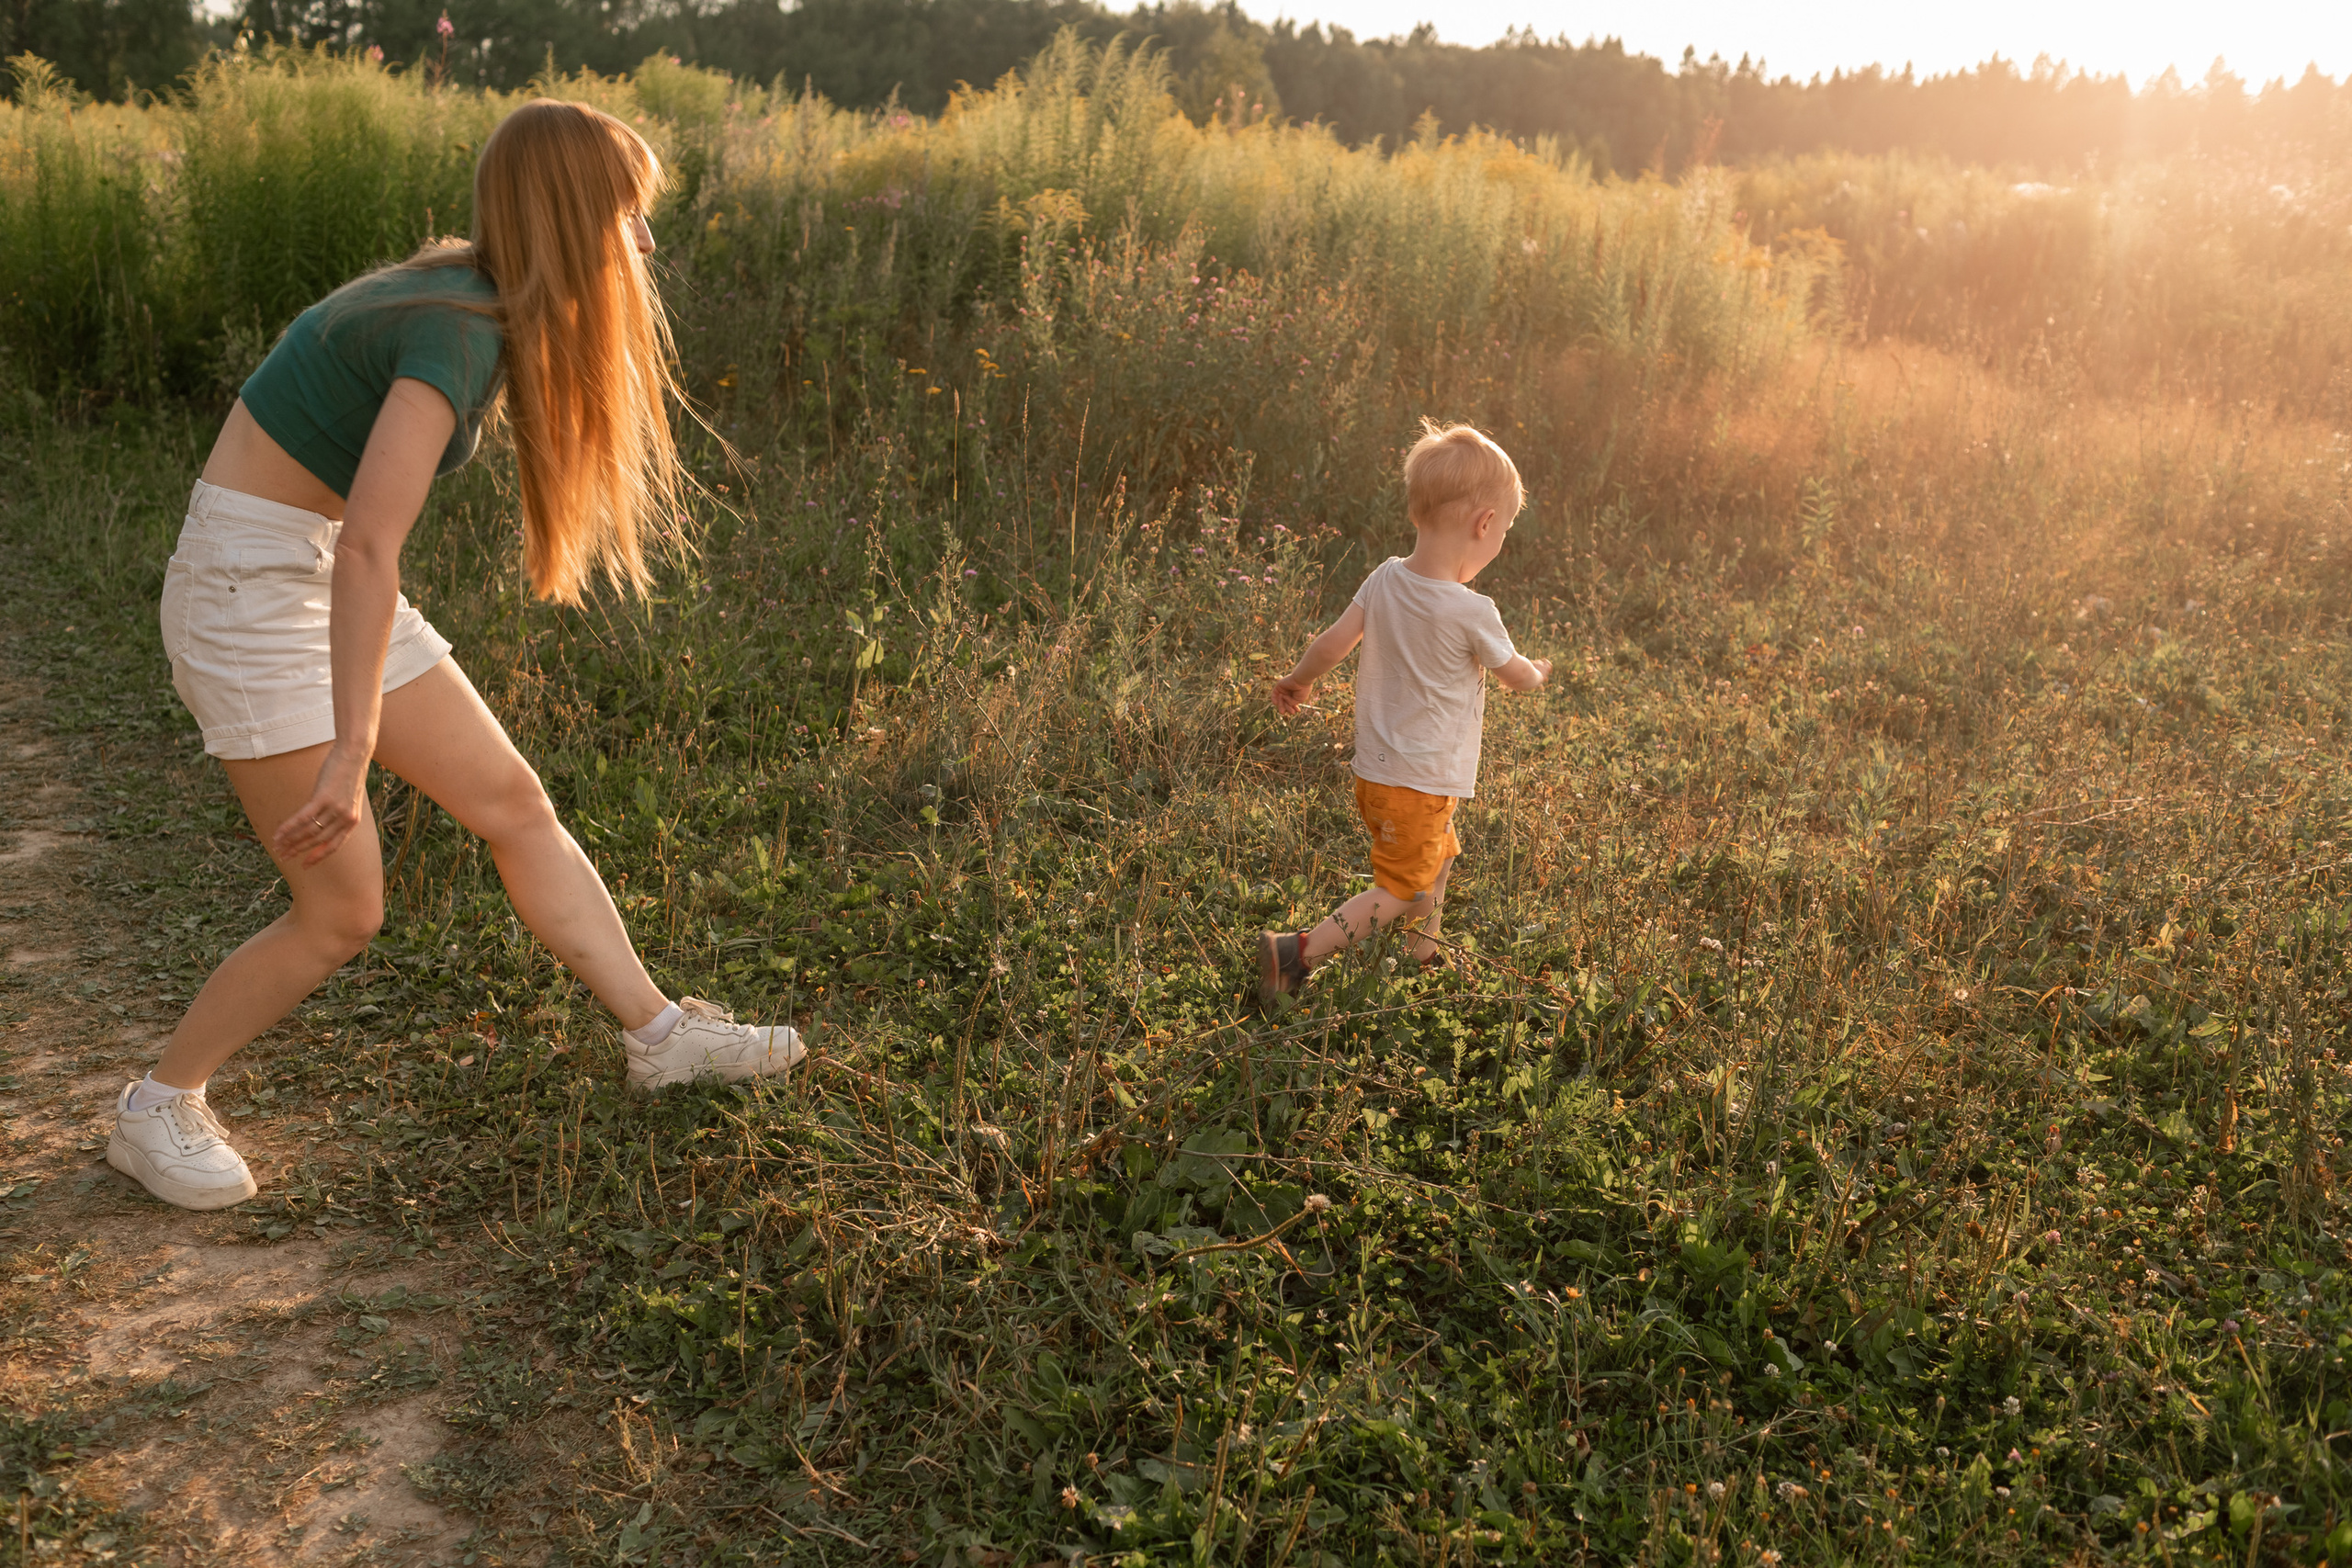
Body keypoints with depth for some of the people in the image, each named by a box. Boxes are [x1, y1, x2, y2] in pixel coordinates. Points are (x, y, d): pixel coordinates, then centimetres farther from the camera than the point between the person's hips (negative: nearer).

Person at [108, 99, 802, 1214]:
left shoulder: (471, 298, 5)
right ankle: (156, 1112, 18)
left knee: (514, 803, 6)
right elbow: (369, 546, -35)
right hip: (248, 589, -9)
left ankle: (661, 1037, 14)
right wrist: (352, 755, -36)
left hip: (319, 580, 9)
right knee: (343, 910, -3)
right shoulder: (459, 332, -24)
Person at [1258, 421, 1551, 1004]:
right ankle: (1298, 952, -7)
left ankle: (1423, 961, 40)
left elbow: (1331, 644, 0)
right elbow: (1517, 676, -4)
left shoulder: (1385, 579, -5)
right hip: (1422, 783, -8)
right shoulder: (1472, 613, -20)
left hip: (1374, 771, 8)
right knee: (1398, 891, 2)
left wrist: (1298, 681, 20)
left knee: (1437, 860, 27)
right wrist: (1538, 670, 20)